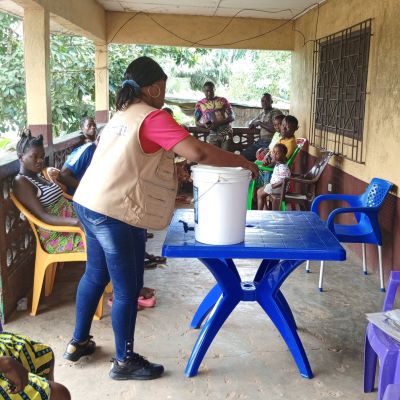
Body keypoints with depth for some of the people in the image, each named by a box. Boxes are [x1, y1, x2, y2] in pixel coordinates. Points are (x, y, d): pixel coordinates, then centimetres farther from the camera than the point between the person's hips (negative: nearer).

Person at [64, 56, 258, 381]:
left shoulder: (122, 115, 17)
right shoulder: (152, 117, -13)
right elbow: (197, 152, -24)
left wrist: (174, 172, 17)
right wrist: (242, 162, -13)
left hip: (89, 204, 10)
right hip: (116, 214, -10)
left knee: (95, 275, 23)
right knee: (127, 289, 3)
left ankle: (78, 342, 38)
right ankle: (125, 361, 19)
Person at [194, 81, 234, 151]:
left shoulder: (223, 100, 7)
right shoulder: (199, 104, 10)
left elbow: (232, 117, 1)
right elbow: (197, 122, 10)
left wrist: (219, 123, -15)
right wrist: (205, 125, -13)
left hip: (226, 132, 0)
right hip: (213, 134, 1)